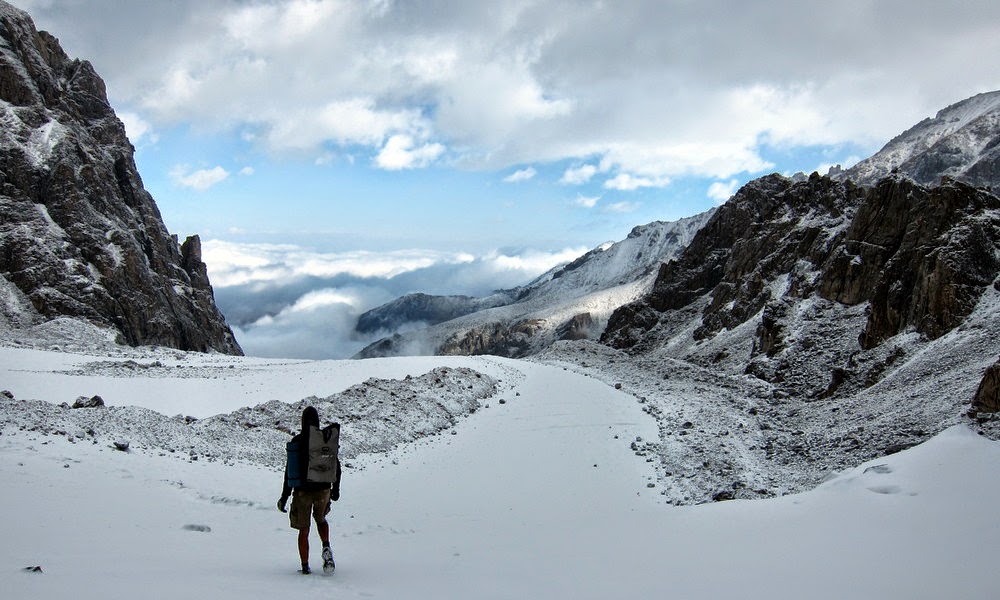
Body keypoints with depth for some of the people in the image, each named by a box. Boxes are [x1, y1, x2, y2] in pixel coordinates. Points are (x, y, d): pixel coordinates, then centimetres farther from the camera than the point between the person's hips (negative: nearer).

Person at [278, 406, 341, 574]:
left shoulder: (297, 440, -9)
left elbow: (290, 469, -9)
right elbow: (336, 466, 4)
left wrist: (285, 496, -2)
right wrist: (336, 488, 17)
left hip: (302, 490, -2)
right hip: (323, 489, 2)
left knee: (303, 530, 9)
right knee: (320, 519, 26)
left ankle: (305, 567, 9)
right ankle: (326, 548, 2)